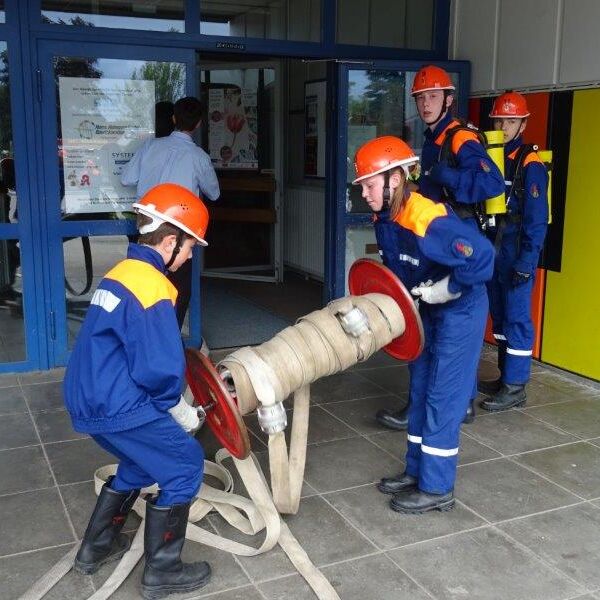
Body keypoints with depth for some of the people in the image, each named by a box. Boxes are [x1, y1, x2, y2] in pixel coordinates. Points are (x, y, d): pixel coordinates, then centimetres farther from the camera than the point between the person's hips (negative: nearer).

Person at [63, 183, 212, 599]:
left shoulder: (122, 272, 11)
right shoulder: (153, 287, -19)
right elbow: (159, 370, -21)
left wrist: (173, 406, 18)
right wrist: (182, 413, -2)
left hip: (87, 398, 9)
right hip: (117, 406, -9)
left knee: (142, 461, 27)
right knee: (184, 464, 4)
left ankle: (96, 547, 38)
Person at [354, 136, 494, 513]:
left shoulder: (428, 221, -30)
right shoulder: (385, 219, -2)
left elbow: (483, 257, -35)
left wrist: (448, 287, -24)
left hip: (461, 310, -9)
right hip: (431, 310, 9)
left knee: (443, 397, -3)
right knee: (420, 390, 14)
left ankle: (437, 489, 10)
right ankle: (418, 471, 28)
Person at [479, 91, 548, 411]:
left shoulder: (530, 164, -10)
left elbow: (536, 220, -14)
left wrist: (525, 263, -17)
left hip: (517, 254, -7)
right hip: (492, 250, 7)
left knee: (517, 317, -3)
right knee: (499, 314, 13)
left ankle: (515, 387, 4)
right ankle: (506, 376, 25)